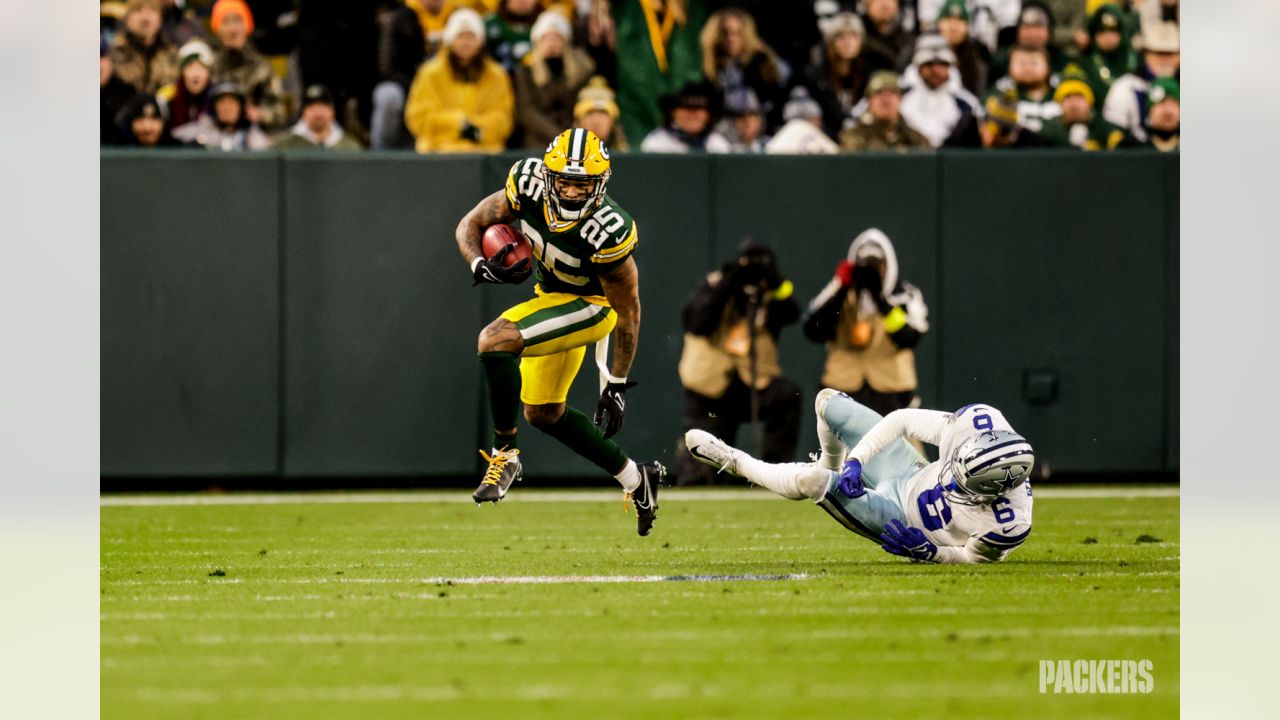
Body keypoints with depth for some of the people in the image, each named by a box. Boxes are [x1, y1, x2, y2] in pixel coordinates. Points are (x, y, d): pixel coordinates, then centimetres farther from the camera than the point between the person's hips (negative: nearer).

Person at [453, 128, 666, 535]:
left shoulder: (607, 230, -35)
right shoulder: (528, 185, -22)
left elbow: (628, 311, -24)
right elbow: (470, 226, -8)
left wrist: (617, 384, -18)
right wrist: (482, 267, -31)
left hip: (592, 305, -7)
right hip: (553, 298, 7)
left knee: (497, 340, -29)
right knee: (543, 413, 18)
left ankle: (505, 455, -14)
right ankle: (634, 479, 31)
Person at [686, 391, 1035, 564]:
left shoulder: (1009, 526, -40)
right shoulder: (978, 424, -33)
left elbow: (976, 556, -17)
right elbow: (901, 420, -19)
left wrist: (926, 550, -31)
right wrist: (854, 462, -26)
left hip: (900, 518, -4)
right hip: (911, 476, 4)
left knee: (808, 480, -21)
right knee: (828, 401, 6)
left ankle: (732, 462, 13)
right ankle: (833, 467, 44)